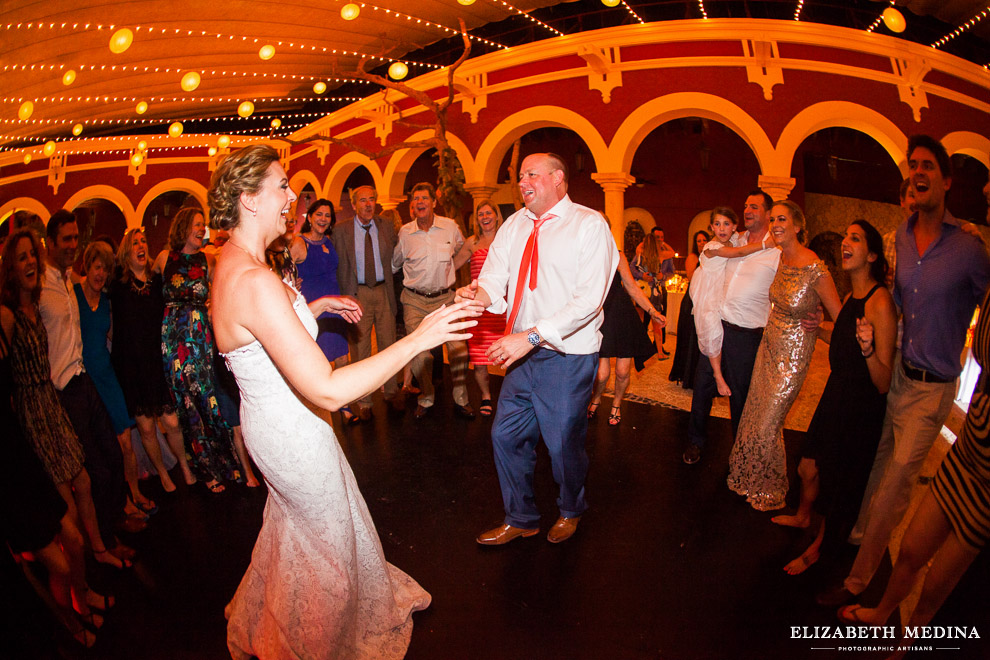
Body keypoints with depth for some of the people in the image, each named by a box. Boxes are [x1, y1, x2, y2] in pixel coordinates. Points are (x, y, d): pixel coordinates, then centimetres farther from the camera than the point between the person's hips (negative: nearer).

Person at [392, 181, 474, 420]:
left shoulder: (450, 227, -2)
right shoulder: (404, 232, -2)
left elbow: (464, 251, 18)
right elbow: (394, 264, 15)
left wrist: (448, 268, 9)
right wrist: (417, 275, 12)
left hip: (445, 297, 0)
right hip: (415, 300, 0)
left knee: (458, 350, -5)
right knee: (418, 354, 0)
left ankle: (461, 400, 12)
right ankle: (426, 399, 21)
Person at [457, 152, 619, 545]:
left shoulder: (589, 225, -10)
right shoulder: (514, 224, 9)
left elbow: (589, 299, -20)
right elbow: (495, 275, 0)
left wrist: (531, 336, -28)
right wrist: (481, 293, -26)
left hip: (567, 356, -5)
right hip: (523, 353, 6)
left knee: (563, 442, 7)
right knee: (506, 435, 11)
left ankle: (570, 511, 39)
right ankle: (521, 519, 33)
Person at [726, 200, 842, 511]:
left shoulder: (815, 269, -24)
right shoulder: (782, 258, -3)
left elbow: (840, 319, -18)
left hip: (793, 353, -7)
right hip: (769, 345, 7)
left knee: (767, 425, 4)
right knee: (754, 413, 15)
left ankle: (771, 491, 30)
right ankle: (751, 479, 38)